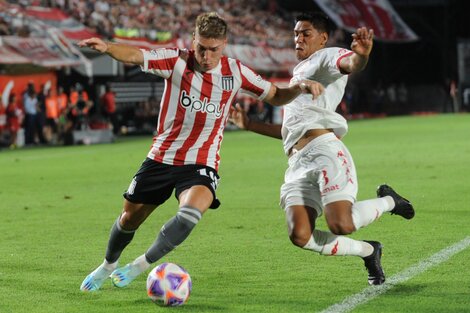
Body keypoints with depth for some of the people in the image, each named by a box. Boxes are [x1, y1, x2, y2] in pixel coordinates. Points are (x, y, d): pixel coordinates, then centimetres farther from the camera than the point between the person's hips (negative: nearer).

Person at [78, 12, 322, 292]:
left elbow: (275, 96, 10)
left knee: (193, 208, -31)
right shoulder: (177, 61, -9)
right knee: (130, 217, 11)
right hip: (161, 157, 1)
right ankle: (108, 266, 43)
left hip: (201, 163, -1)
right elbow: (135, 56, -25)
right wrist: (106, 46, -45)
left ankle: (141, 265, -13)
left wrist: (301, 87, -11)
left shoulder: (235, 72, -3)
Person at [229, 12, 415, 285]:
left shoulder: (327, 56, 9)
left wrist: (362, 54, -43)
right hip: (298, 163, 8)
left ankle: (387, 201, 9)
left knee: (341, 225, -24)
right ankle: (367, 251, 7)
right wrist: (249, 124, 39)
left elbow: (351, 65, -18)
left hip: (324, 150, -8)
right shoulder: (299, 73, 35)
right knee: (300, 236, -14)